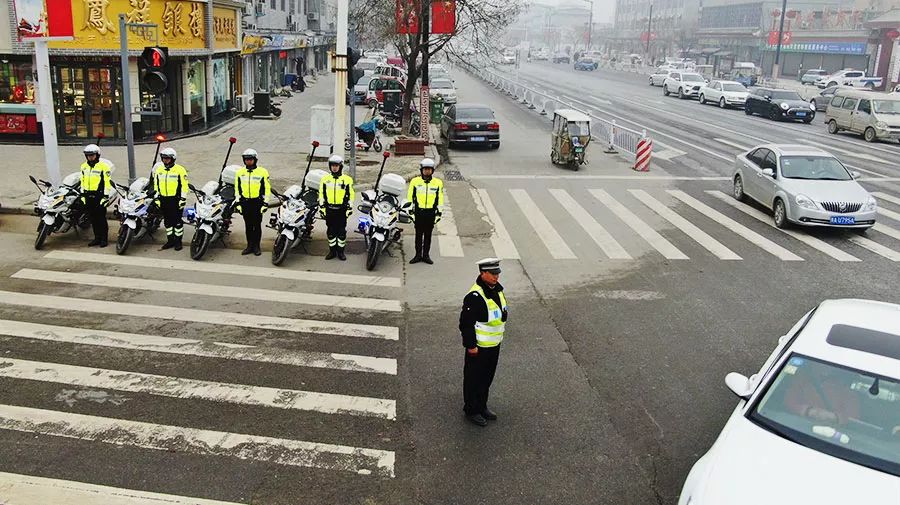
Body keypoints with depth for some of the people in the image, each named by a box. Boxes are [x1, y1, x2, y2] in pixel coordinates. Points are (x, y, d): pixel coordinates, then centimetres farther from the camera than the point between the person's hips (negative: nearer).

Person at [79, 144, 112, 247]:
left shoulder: (103, 166, -6)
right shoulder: (84, 166, 14)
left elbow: (107, 182, -9)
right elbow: (83, 181, 19)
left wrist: (105, 196, -13)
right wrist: (83, 195, 14)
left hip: (99, 195, -6)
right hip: (88, 196, 6)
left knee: (101, 218, -3)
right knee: (93, 219, 10)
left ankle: (104, 239, 3)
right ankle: (97, 238, 18)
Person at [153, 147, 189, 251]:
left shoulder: (180, 170, -6)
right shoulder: (158, 170, 11)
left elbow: (184, 186, -7)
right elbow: (156, 185, 17)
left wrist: (183, 199, -12)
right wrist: (157, 198, 11)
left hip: (176, 200, -5)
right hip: (164, 200, 5)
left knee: (177, 221, -2)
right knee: (167, 221, 11)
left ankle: (178, 241, 6)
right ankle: (170, 240, 20)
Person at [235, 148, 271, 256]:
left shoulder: (262, 172, -1)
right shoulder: (240, 172, 9)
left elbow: (267, 189, 0)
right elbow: (237, 188, 14)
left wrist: (265, 203, -5)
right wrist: (238, 202, 8)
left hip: (257, 202, -3)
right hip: (245, 202, 3)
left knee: (257, 225, 1)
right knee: (248, 226, 8)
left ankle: (256, 246, 9)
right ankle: (250, 245, 16)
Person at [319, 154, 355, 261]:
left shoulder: (347, 179, 1)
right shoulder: (325, 179, 7)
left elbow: (351, 195, 3)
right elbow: (321, 194, 10)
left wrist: (349, 208, -2)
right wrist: (321, 208, 4)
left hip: (341, 210, -2)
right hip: (329, 210, 2)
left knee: (342, 231, 2)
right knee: (331, 231, 8)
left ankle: (341, 251, 12)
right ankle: (332, 251, 18)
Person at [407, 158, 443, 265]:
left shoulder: (438, 183, 4)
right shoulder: (415, 181, 1)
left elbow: (440, 199, 8)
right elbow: (410, 197, 5)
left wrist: (439, 213, 4)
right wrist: (410, 211, 1)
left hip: (431, 212, 1)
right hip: (419, 212, -1)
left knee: (428, 235, 8)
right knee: (419, 234, 5)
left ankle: (426, 255, 17)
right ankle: (418, 255, 14)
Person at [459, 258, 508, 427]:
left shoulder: (497, 289, 4)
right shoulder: (475, 296, -25)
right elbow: (466, 322, -23)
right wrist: (470, 345, -20)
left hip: (494, 344, 9)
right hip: (479, 346, -9)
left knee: (487, 377, 20)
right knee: (474, 379, 6)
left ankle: (482, 406, 36)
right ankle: (471, 411, 21)